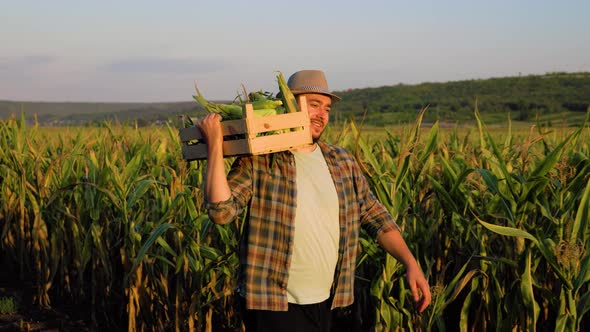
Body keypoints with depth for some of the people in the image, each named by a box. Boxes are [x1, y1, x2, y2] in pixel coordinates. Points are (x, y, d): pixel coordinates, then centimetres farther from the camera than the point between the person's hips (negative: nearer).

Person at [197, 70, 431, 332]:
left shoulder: (342, 162, 6)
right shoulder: (257, 162, -7)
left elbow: (376, 217, 10)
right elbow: (221, 211, -18)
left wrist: (411, 264, 0)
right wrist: (215, 144, -21)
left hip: (323, 302, 5)